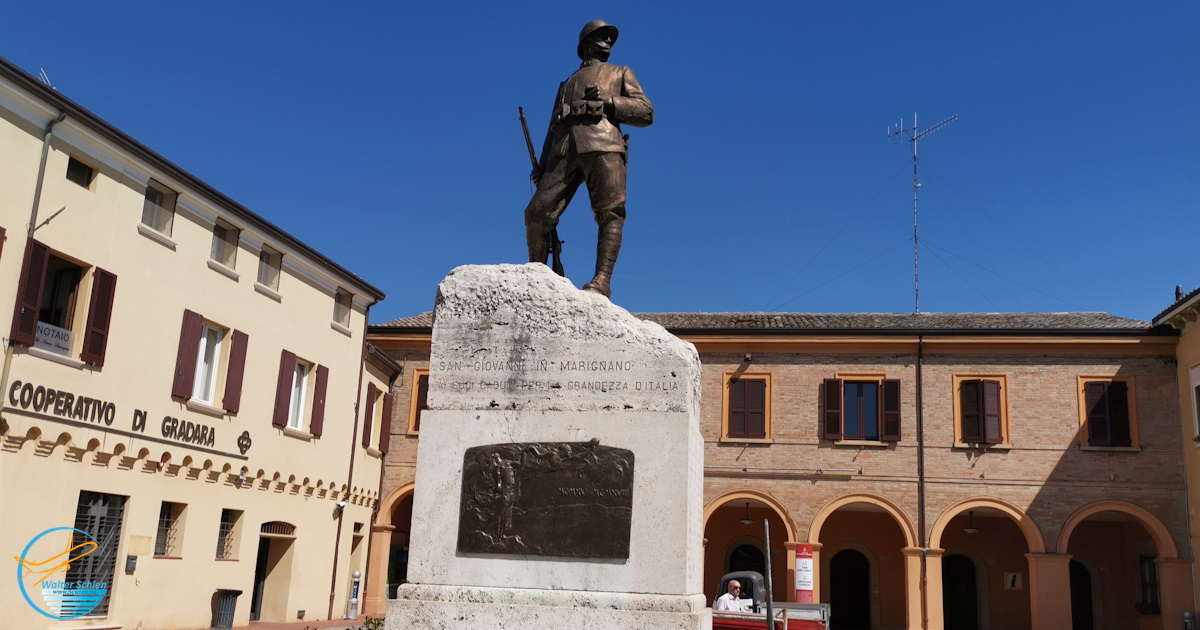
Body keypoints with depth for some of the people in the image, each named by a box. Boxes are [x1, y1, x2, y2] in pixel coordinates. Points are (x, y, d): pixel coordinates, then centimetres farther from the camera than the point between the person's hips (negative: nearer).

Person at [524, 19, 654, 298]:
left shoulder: (621, 74, 29)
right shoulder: (567, 84, 37)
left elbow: (646, 112, 14)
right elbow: (553, 128, 28)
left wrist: (609, 101, -1)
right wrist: (542, 166, 13)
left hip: (603, 145, -2)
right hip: (565, 150, 3)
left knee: (609, 213, -20)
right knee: (537, 212, -12)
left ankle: (602, 281, -27)